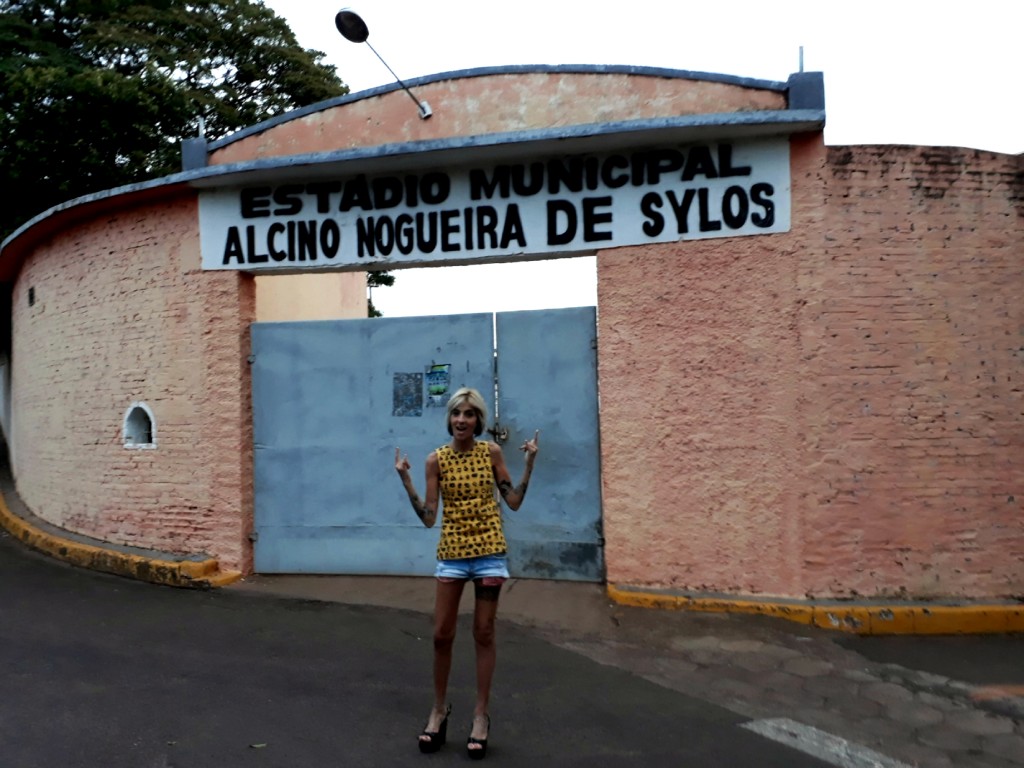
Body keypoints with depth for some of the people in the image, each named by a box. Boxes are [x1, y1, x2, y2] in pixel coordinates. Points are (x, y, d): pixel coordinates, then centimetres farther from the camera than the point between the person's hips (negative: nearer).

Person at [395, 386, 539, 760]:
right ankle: (439, 708, 27)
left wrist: (529, 463, -6)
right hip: (452, 553, 1)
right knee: (441, 634, 6)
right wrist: (406, 479, -12)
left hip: (489, 551, 0)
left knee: (484, 634, 7)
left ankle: (481, 714, 21)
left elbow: (514, 502, 0)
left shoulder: (491, 452, -2)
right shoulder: (436, 459, -3)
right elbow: (429, 517, -5)